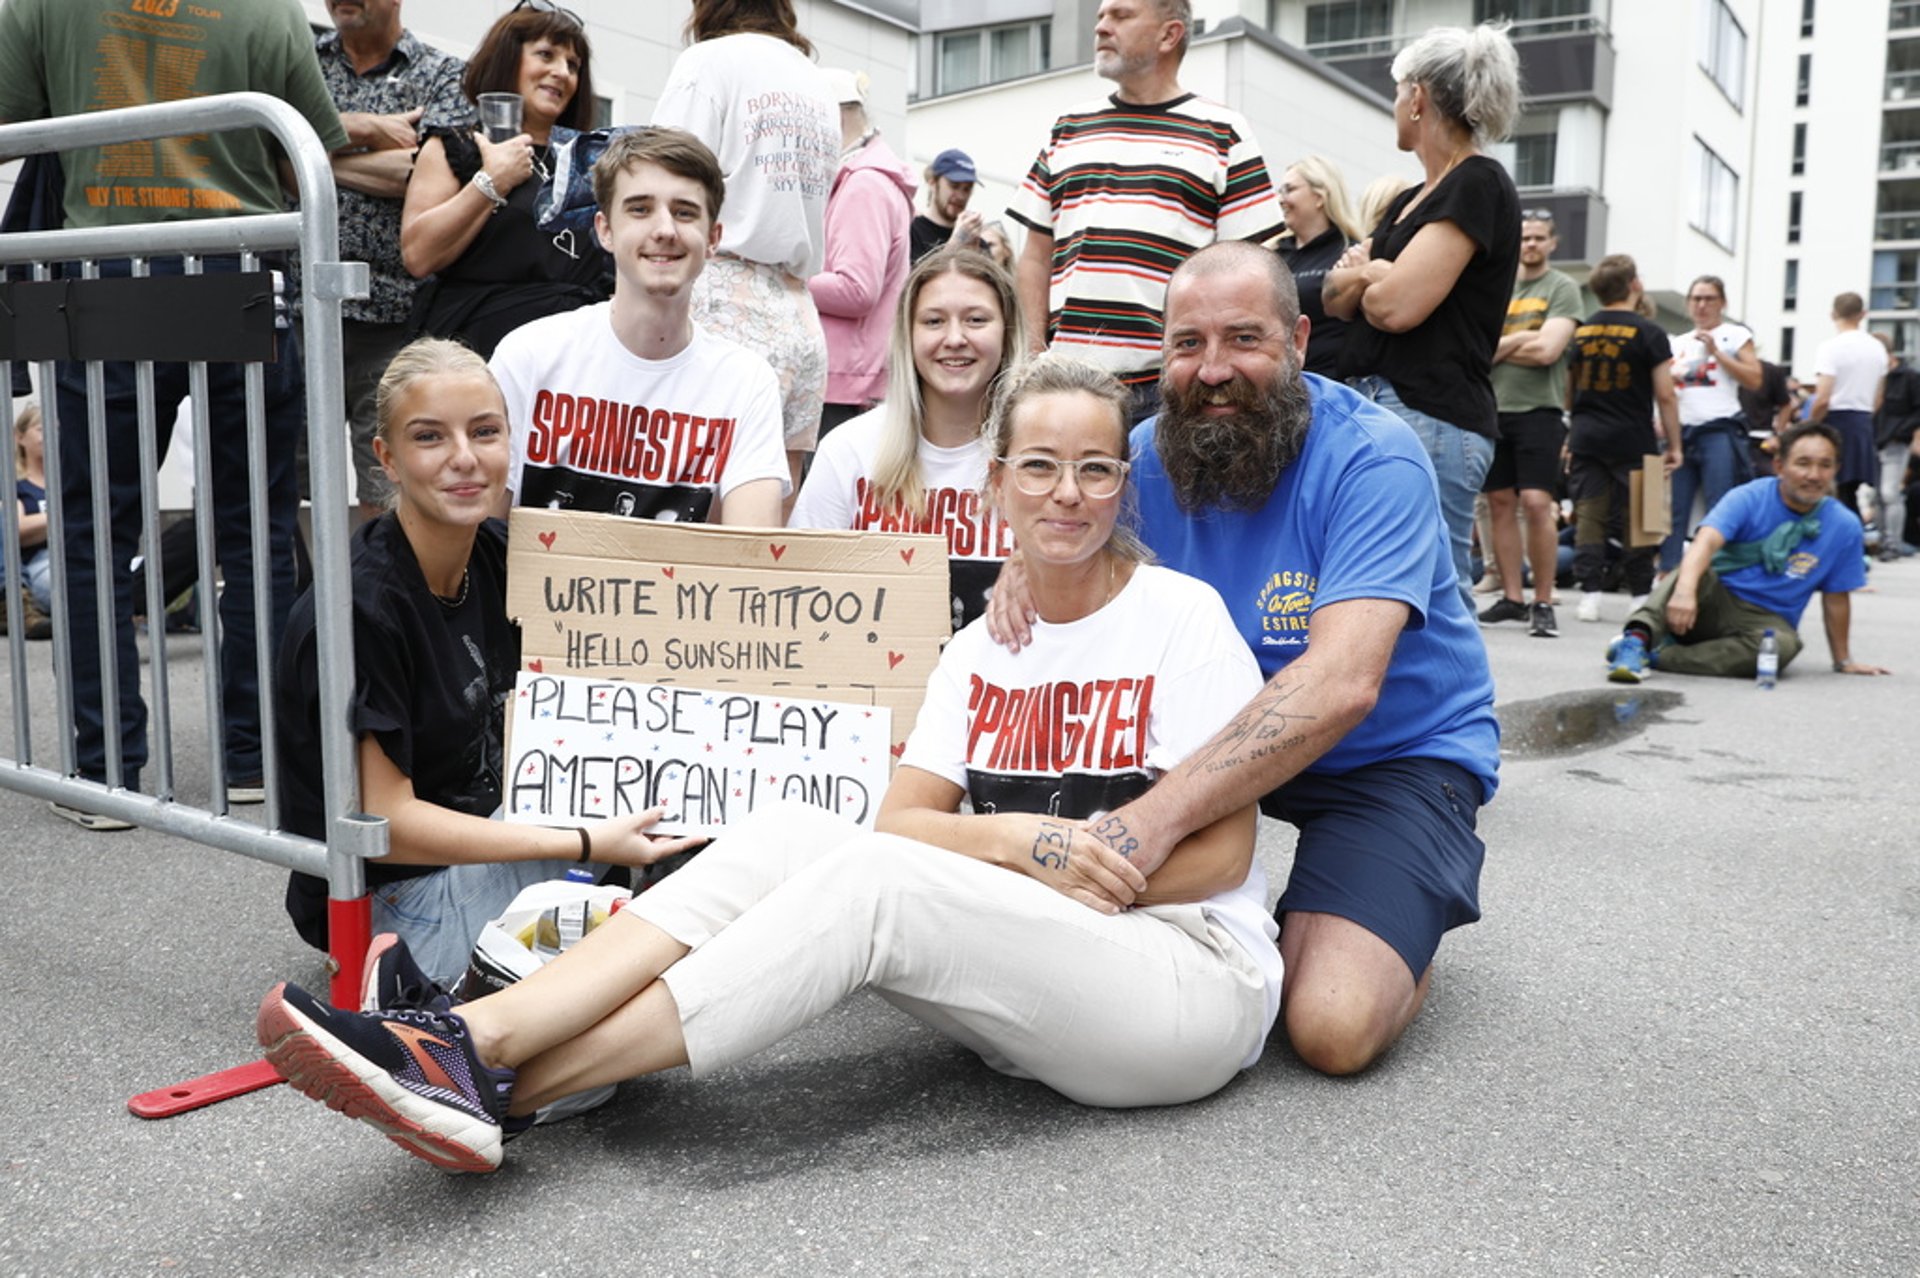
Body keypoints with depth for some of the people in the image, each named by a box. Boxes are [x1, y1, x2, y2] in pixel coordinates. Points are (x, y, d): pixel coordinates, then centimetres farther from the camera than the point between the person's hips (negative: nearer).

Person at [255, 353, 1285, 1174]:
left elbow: (1221, 852, -7)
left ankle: (503, 1089, -30)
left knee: (868, 878, -29)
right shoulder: (982, 649, 12)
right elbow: (901, 818, 3)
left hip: (1195, 980, -4)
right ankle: (466, 1038, -29)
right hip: (1027, 980, 5)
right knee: (786, 835, -19)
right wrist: (1019, 840, -15)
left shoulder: (1182, 616, -4)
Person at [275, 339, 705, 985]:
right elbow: (383, 821, -24)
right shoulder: (363, 605, -26)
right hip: (391, 893, -8)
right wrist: (586, 845, -25)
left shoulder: (495, 553, -3)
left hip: (480, 824, 8)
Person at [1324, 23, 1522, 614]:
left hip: (1431, 417, -10)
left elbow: (1395, 305, -17)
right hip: (1381, 409, 10)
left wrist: (1366, 277, 5)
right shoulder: (1409, 201, 21)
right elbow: (1336, 297, 19)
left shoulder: (1478, 185, -7)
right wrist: (1370, 275, -4)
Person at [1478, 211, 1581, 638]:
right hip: (1493, 408, 4)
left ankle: (1543, 603, -3)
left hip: (1538, 410, -4)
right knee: (1499, 502, 5)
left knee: (1537, 503, -10)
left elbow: (1548, 351, -11)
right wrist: (1521, 338, -8)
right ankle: (1511, 597, 13)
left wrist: (1497, 346, -2)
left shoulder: (1562, 288, 2)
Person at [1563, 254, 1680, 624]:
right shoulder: (1648, 333, -5)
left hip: (1586, 438, 3)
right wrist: (1673, 444, -1)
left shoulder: (1580, 332, 8)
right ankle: (1641, 595, 12)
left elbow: (1568, 393, 15)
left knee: (1588, 516, 3)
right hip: (1632, 441, -3)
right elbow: (1665, 395, -6)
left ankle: (1589, 594, -1)